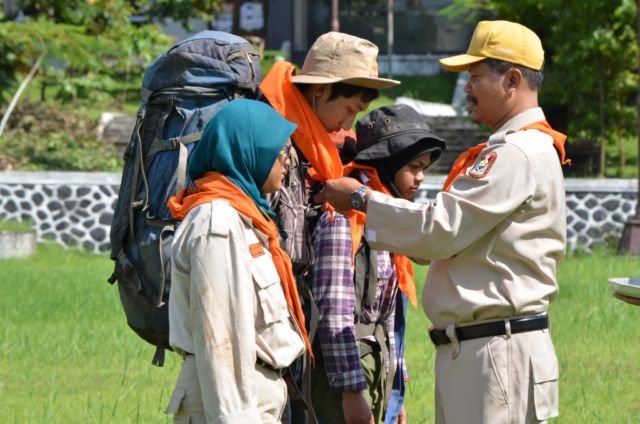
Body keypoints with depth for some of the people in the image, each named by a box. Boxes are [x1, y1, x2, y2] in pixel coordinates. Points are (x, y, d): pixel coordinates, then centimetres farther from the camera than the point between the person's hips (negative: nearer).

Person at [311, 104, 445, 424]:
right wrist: (352, 390, -21)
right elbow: (333, 313, -18)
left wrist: (394, 392, 19)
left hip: (376, 370, 9)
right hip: (343, 368, -9)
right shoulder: (343, 219, -12)